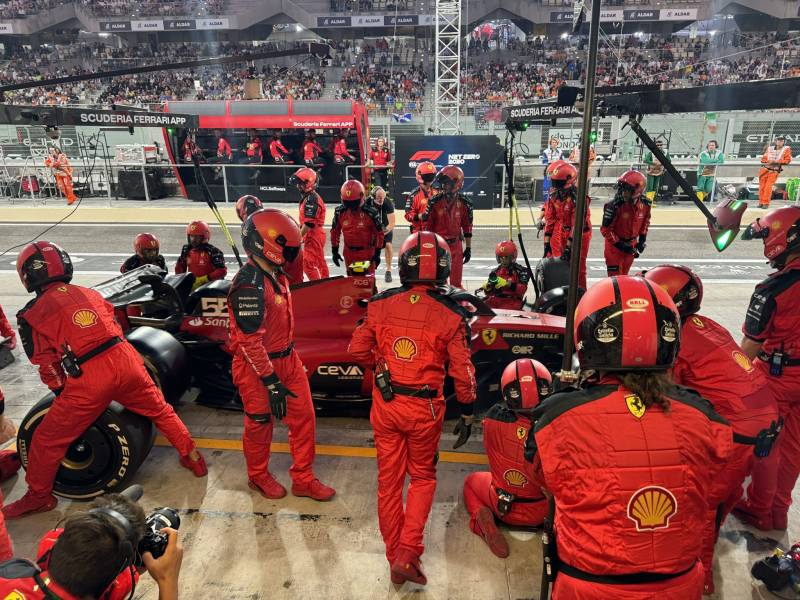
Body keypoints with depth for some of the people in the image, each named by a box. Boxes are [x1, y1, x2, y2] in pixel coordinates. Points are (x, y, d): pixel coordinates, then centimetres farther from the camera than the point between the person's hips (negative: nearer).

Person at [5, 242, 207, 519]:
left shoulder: (32, 313, 7)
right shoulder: (89, 293, 18)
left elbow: (48, 364, 10)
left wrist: (62, 393, 26)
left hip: (88, 377, -4)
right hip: (126, 359, 4)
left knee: (47, 439, 17)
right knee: (161, 411, 24)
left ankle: (39, 496, 32)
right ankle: (192, 457, 33)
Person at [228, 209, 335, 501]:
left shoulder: (274, 273, 4)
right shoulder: (249, 285, -25)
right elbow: (250, 342, -25)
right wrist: (271, 382, -22)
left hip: (287, 359, 8)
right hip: (258, 367, -8)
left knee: (304, 417, 12)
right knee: (260, 424, 13)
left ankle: (303, 479, 29)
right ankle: (258, 477, 38)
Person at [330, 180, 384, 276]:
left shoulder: (370, 213, -14)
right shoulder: (339, 212, -4)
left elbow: (379, 232, -6)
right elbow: (335, 231, 8)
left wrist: (377, 253, -7)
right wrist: (334, 251, 8)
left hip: (367, 252, -4)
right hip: (349, 253, 4)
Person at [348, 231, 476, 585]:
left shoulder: (380, 305, -7)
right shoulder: (450, 315, -13)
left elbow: (357, 350, 1)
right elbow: (463, 372, -9)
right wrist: (467, 415, 4)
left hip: (385, 404, 2)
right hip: (425, 409, -2)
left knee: (389, 480, 17)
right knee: (423, 478, 20)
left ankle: (394, 556, 31)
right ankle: (408, 553, 13)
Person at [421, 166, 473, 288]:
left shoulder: (464, 203, -2)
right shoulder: (434, 201, -8)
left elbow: (467, 226, 6)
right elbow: (426, 225, -3)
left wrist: (468, 248, 7)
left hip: (456, 245, 1)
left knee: (456, 282, 8)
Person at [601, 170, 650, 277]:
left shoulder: (645, 205, -8)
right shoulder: (615, 206, -24)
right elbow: (605, 230, -18)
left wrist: (642, 240, 7)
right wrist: (619, 244, -19)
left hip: (631, 245, 5)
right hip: (615, 245, -5)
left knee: (624, 275, 18)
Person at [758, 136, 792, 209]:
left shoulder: (786, 149, -1)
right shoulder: (769, 148, 5)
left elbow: (788, 160, -7)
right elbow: (763, 159, 8)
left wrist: (776, 161, -17)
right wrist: (768, 161, -13)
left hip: (774, 172, -3)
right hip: (765, 169, 3)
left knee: (768, 187, -13)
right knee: (762, 187, 4)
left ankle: (766, 203, -7)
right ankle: (761, 202, 15)